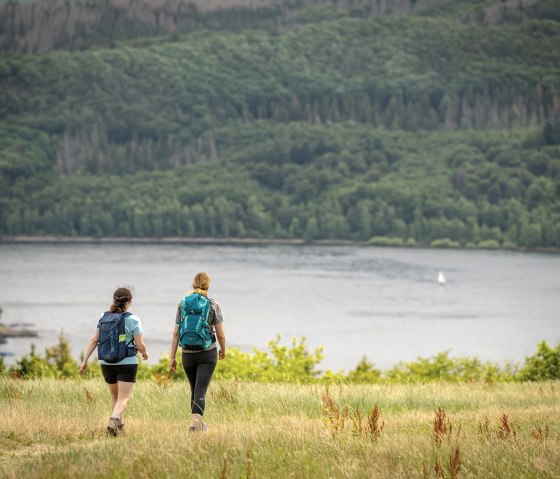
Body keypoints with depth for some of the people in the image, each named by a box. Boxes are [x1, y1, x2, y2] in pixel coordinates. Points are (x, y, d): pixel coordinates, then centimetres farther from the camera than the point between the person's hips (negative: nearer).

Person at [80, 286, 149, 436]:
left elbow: (94, 340, -1)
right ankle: (114, 420, -28)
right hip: (127, 363, -4)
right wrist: (145, 353, 14)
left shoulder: (103, 318, 1)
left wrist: (85, 360, 2)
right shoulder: (133, 320, -9)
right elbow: (140, 345, -8)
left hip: (107, 363, 4)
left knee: (115, 397, 22)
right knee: (123, 399, -4)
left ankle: (119, 425, 27)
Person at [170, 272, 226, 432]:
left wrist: (172, 357, 5)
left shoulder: (182, 304, 2)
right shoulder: (213, 305, -5)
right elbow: (220, 334, -3)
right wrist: (223, 350, 16)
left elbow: (176, 333, 0)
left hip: (188, 353, 3)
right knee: (200, 391, -7)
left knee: (195, 389, 19)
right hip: (207, 353, -3)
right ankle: (195, 423, -24)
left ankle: (199, 423, 32)